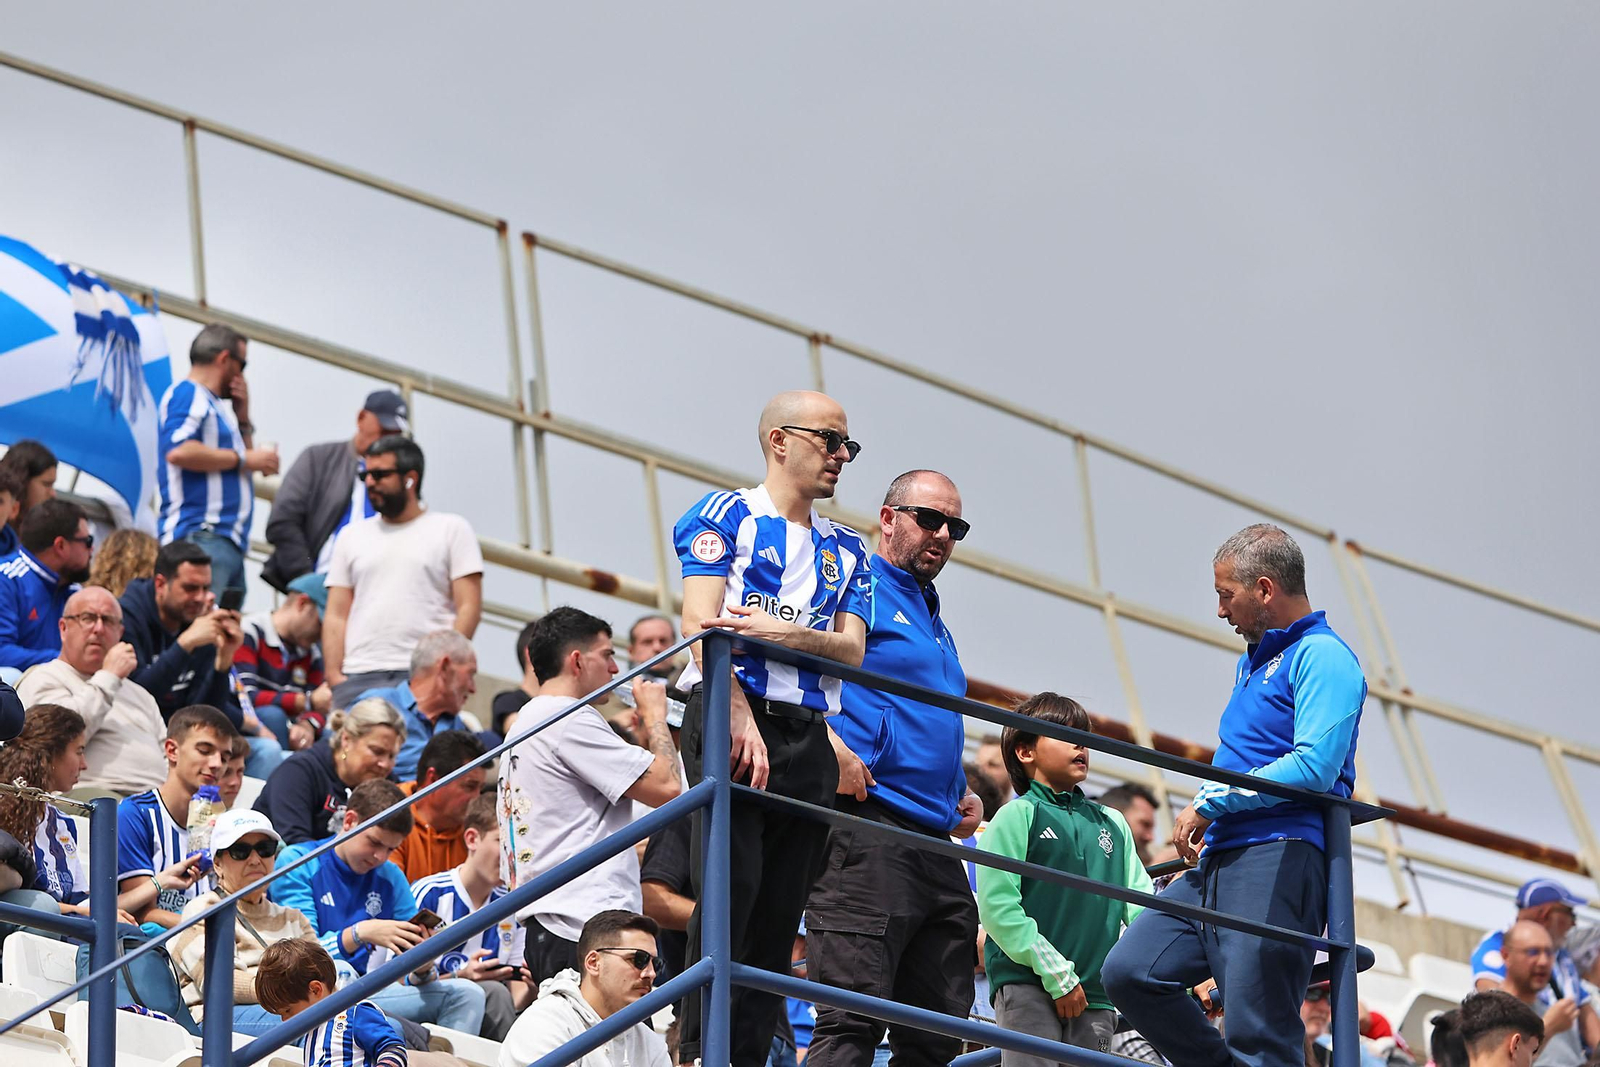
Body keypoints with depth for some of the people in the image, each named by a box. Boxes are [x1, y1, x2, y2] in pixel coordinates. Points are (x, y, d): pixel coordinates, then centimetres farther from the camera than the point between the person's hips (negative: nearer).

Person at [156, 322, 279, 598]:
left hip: (229, 541, 10)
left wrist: (242, 419, 19)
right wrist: (243, 458, -11)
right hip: (199, 537, -10)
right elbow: (178, 451, -21)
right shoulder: (187, 393, -3)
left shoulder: (215, 406, 25)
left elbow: (241, 473, 31)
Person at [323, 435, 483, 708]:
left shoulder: (451, 529, 9)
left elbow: (468, 607, 1)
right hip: (358, 678, 3)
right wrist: (334, 675, -1)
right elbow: (336, 616, 14)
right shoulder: (352, 535, 19)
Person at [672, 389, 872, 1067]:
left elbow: (851, 651, 9)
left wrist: (778, 632, -10)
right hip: (730, 712, -6)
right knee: (733, 885, -16)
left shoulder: (844, 548, 22)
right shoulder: (725, 514, 5)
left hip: (808, 733, 6)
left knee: (782, 906, 1)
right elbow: (701, 623, -7)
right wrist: (741, 716, -18)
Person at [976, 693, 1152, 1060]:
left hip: (1095, 994, 5)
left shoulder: (1113, 824, 18)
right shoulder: (1018, 816, 0)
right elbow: (997, 906, -9)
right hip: (1027, 984, -5)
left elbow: (1141, 906, 14)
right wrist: (1055, 972, -15)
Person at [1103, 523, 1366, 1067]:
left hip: (1277, 858, -9)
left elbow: (1314, 767, -17)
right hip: (1218, 859, 9)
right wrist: (1207, 812, 14)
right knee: (1129, 972, -5)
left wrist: (1211, 802, -12)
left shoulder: (1322, 656, -5)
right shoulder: (1254, 660, 26)